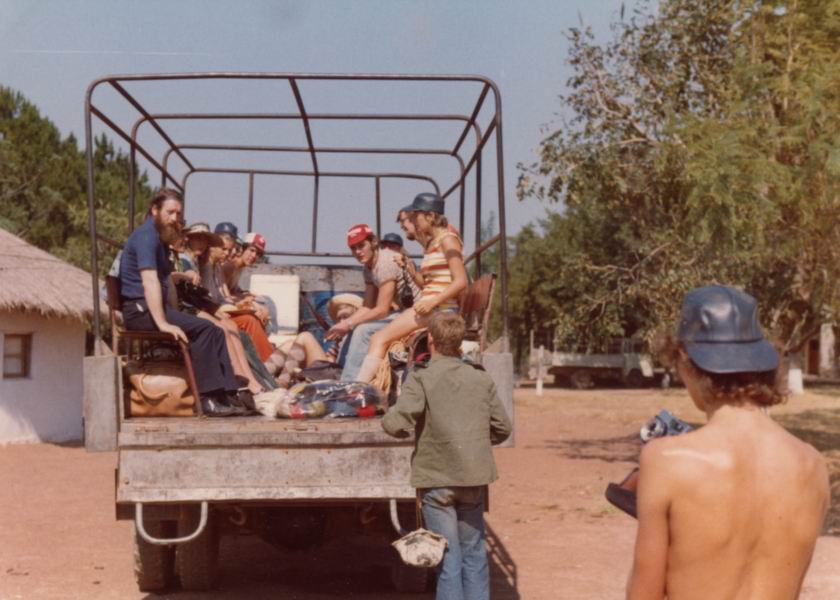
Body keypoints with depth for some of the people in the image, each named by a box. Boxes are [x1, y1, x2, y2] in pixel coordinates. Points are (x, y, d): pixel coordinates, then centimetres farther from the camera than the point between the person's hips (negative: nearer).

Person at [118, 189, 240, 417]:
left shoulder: (161, 238, 20)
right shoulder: (147, 236, -13)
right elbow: (149, 281, -24)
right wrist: (163, 323, -31)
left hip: (153, 307, 10)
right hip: (139, 309, -10)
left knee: (214, 331, -3)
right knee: (203, 329, -23)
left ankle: (226, 395, -8)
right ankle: (208, 398, -22)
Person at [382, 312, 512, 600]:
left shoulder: (421, 380, -10)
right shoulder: (482, 380, 4)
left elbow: (397, 424, -20)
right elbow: (503, 428, 8)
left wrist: (389, 415, 2)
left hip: (438, 479, -3)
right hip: (475, 478, 4)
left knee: (448, 557, 3)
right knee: (474, 553, 16)